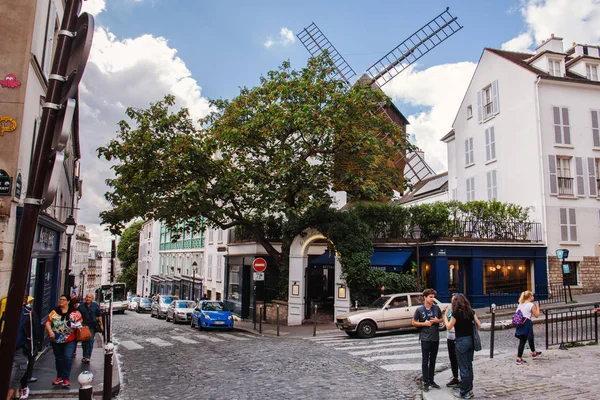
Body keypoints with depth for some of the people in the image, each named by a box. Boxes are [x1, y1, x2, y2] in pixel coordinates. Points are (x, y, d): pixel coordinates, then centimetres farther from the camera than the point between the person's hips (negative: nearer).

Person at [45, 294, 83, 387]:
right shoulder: (54, 312, 3)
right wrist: (50, 331, -19)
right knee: (58, 358, 16)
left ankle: (66, 378, -5)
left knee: (68, 358, -12)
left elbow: (79, 323, 8)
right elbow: (48, 322, -3)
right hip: (56, 340, 3)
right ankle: (59, 377, 32)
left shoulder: (74, 312, -1)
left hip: (70, 339, -3)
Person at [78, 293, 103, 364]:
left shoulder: (95, 305, 3)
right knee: (84, 341, 8)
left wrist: (101, 324, 4)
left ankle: (87, 357, -5)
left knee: (90, 341, -7)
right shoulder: (81, 306, 5)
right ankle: (84, 356, 24)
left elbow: (99, 315, 7)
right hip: (84, 326, 2)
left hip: (92, 326, -2)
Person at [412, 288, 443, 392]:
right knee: (425, 361, 2)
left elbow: (441, 319, 13)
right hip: (425, 339, -3)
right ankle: (425, 382, 11)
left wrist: (437, 320, -9)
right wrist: (424, 323, -15)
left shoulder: (436, 308, 0)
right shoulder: (419, 310, -8)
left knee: (433, 361, 14)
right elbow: (414, 323, -2)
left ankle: (431, 380, 26)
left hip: (435, 338, 3)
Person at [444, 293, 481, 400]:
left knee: (463, 368, 2)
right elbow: (479, 325, 5)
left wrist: (445, 315, 2)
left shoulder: (456, 313, -15)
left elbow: (449, 327, -7)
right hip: (470, 340, 6)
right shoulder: (471, 311, 3)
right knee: (469, 366, 15)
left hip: (461, 341, -6)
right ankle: (469, 390, 24)